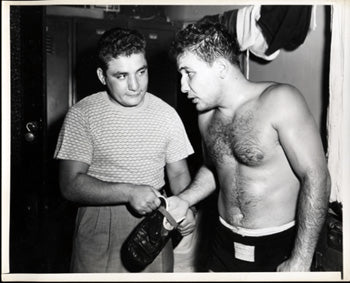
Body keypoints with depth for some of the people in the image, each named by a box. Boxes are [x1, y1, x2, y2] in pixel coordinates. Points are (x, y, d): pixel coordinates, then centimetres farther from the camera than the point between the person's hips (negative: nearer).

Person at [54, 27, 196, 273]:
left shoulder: (167, 114, -1)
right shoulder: (81, 115, -10)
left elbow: (178, 173, 6)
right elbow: (71, 185, -14)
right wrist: (129, 192, -26)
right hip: (99, 233, -2)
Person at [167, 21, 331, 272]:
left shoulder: (279, 101, -18)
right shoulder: (206, 116, 0)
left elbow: (316, 177, -18)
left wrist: (300, 263, -18)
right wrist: (184, 200, -3)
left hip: (279, 247, -5)